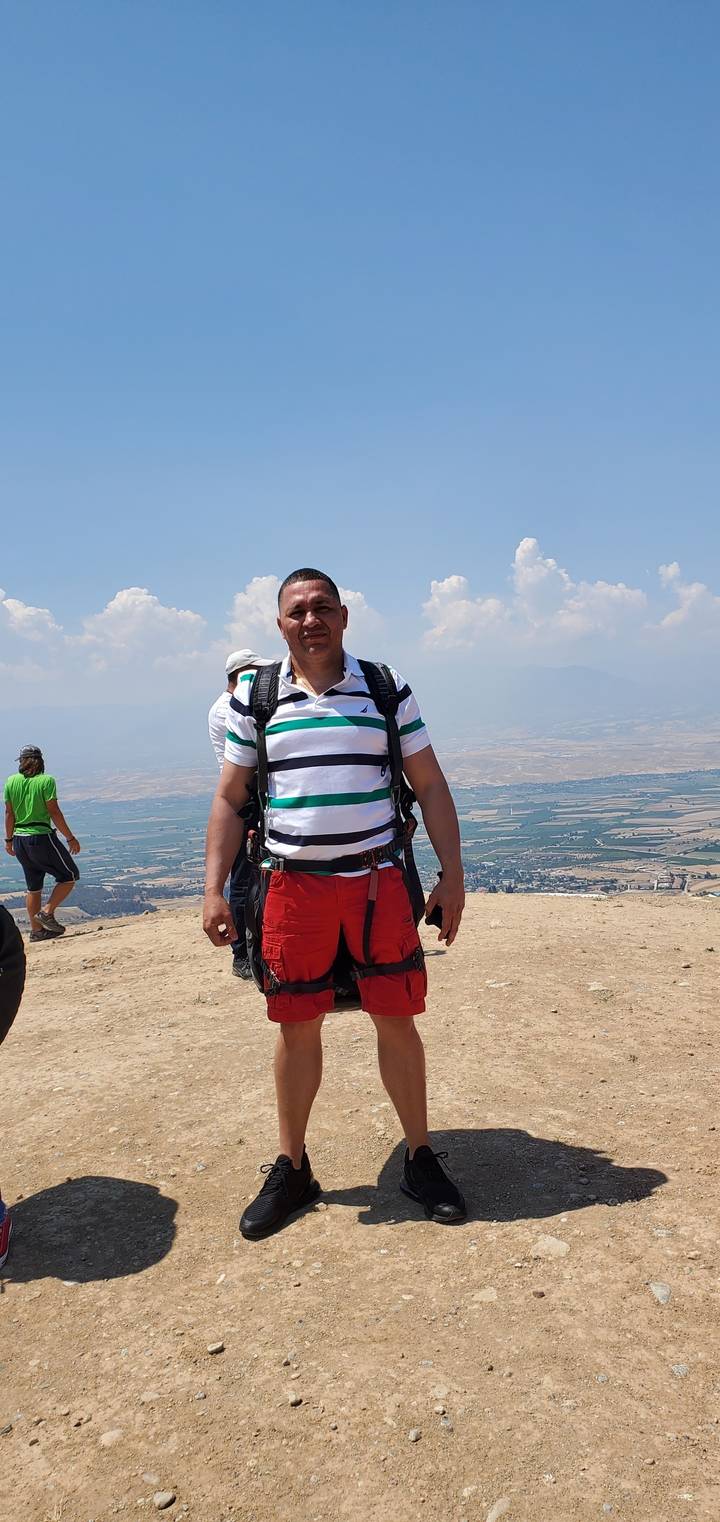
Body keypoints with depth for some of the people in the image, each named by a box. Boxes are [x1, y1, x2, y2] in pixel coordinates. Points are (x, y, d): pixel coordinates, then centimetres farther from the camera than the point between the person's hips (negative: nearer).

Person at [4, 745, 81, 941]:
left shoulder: (11, 781, 4)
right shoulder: (46, 781, -10)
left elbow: (9, 813, 6)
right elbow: (54, 812, -12)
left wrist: (9, 839, 17)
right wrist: (70, 838, -6)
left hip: (20, 840, 6)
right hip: (42, 837, -6)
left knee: (33, 886, 16)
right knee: (70, 875, 10)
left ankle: (36, 930, 18)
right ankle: (47, 912, -2)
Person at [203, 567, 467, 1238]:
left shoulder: (386, 690, 4)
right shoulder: (255, 701, 5)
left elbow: (431, 787, 6)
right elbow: (229, 799, 8)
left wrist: (452, 876, 1)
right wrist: (213, 890, 1)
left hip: (378, 883, 0)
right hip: (293, 888, 0)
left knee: (396, 1022, 7)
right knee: (296, 1028, 8)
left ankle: (420, 1159, 27)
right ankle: (291, 1169, 27)